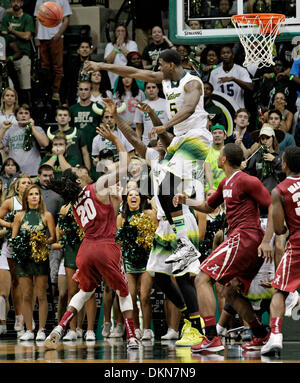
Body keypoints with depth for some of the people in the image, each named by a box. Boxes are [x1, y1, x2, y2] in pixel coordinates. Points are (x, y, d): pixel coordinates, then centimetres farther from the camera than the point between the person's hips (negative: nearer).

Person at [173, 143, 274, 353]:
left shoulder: (245, 181, -10)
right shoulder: (226, 184, 20)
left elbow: (274, 207, -13)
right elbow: (208, 207, 36)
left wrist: (266, 241, -19)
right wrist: (186, 201, 17)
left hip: (244, 238, -10)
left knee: (203, 279, -12)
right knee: (230, 292, 17)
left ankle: (212, 338, -22)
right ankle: (262, 336, 19)